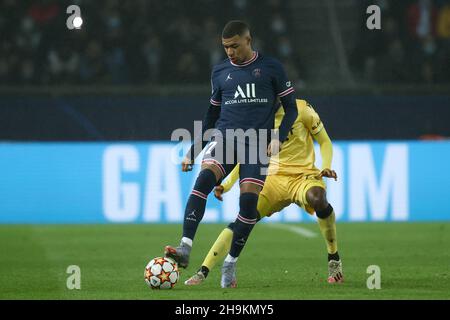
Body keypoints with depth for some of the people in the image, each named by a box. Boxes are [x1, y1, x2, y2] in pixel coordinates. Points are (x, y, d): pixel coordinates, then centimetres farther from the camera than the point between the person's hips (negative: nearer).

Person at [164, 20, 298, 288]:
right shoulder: (220, 72, 14)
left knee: (249, 200, -14)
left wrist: (278, 137, -10)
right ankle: (185, 248, -36)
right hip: (224, 137, 2)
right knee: (204, 178, -25)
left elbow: (291, 108, 7)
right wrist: (193, 151, 20)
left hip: (257, 142, -2)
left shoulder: (271, 68, 4)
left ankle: (230, 263, 4)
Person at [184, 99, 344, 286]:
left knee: (317, 198, -39)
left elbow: (325, 142, 4)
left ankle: (334, 260, -18)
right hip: (274, 178, 4)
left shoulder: (301, 109, -5)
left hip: (303, 176, -4)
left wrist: (326, 168, -16)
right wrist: (227, 185, 2)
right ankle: (203, 272, -14)